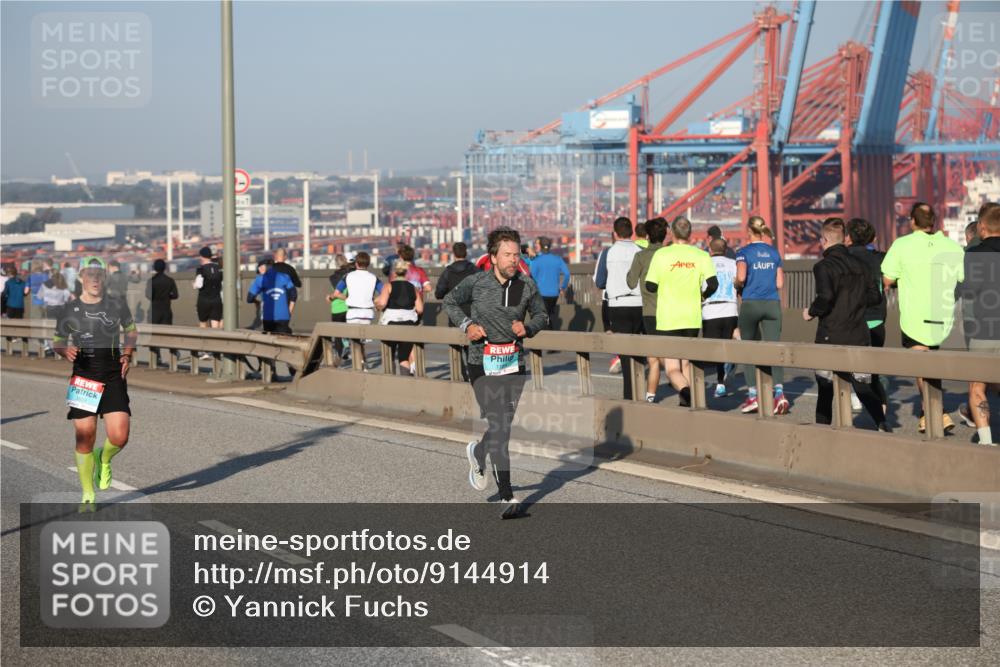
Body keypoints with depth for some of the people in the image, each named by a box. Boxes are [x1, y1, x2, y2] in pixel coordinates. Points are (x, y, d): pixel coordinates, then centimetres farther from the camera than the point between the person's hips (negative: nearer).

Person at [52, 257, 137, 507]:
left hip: (113, 376, 0)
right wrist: (66, 350, -10)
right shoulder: (70, 309, 3)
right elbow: (57, 341, 12)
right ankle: (88, 496, 13)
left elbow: (131, 330, 20)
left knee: (119, 437, -12)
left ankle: (104, 459, 25)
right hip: (83, 377, 0)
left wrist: (127, 355, 3)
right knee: (85, 437, -2)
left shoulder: (117, 305, 4)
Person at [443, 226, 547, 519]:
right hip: (483, 364, -4)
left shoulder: (527, 285, 0)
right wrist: (466, 325, -5)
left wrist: (528, 327, -8)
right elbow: (450, 302, 11)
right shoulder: (476, 283, -7)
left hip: (514, 364, 4)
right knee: (499, 428, -13)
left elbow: (540, 315, 14)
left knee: (505, 425, 11)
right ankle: (507, 497, -10)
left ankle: (477, 453, 46)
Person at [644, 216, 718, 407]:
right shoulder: (701, 255, -1)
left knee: (672, 368, -4)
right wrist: (703, 295, 12)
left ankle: (685, 391, -32)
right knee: (686, 363, 21)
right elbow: (712, 284, -9)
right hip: (692, 319, 3)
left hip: (668, 320, -3)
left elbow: (650, 286, -2)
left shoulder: (661, 254, -6)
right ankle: (687, 401, 24)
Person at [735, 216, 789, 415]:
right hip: (772, 303, 3)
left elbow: (741, 277, -17)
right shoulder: (774, 253, 9)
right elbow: (780, 283, 7)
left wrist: (737, 285, 4)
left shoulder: (744, 252, -3)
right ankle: (779, 393, -18)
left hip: (751, 304, -3)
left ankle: (752, 395, 6)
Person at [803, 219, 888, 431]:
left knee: (825, 389, 8)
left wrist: (811, 312, -7)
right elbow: (875, 296, 8)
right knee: (863, 386, 6)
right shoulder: (860, 264, 7)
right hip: (859, 335, 5)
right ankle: (882, 424, -11)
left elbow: (825, 298, -25)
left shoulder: (823, 266, -12)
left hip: (831, 336, -5)